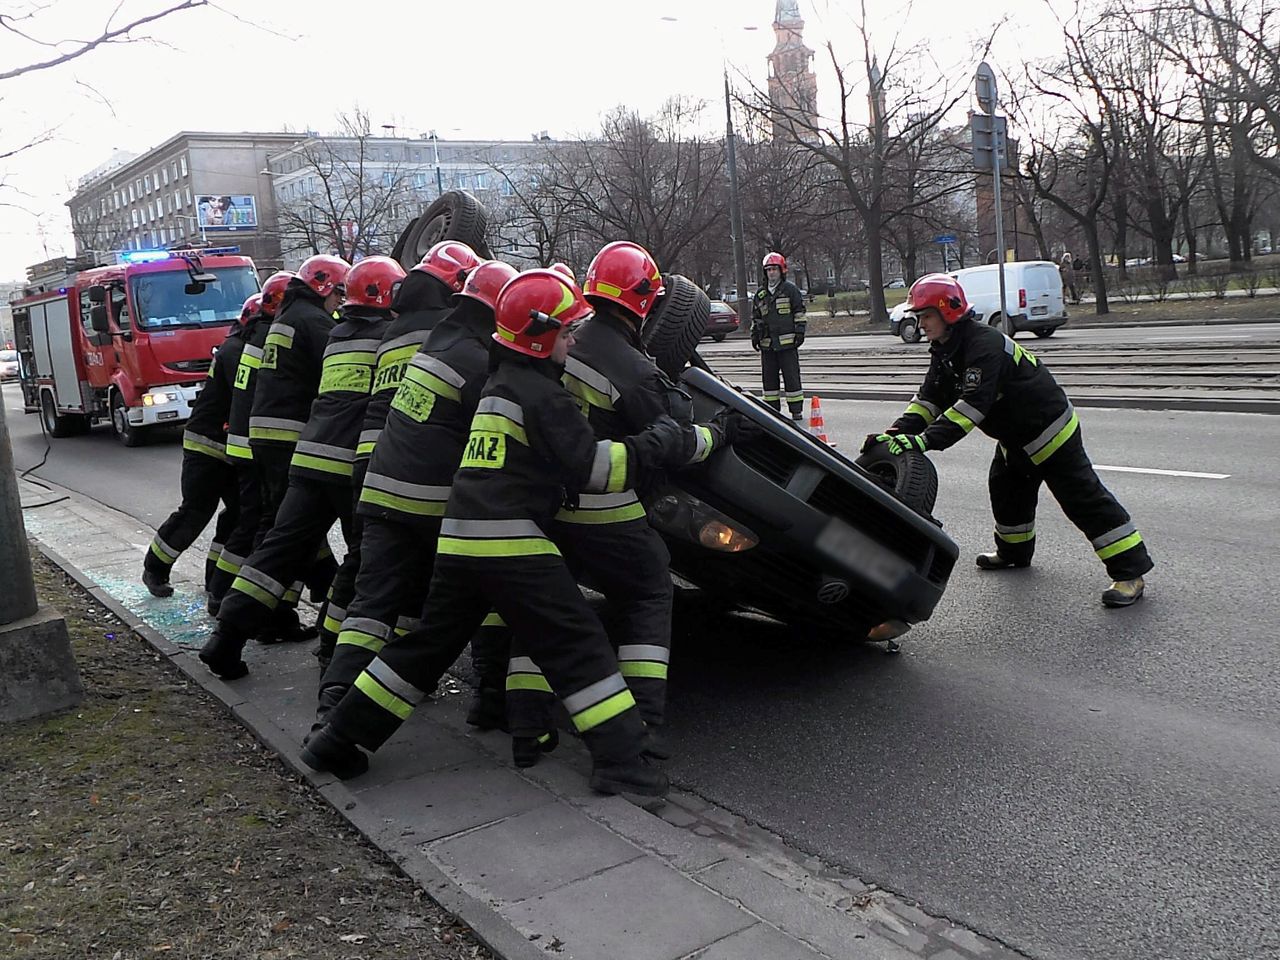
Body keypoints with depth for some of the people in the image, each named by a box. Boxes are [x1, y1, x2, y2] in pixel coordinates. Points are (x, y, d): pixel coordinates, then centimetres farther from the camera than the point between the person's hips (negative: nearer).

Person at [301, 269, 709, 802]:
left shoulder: (499, 386, 22)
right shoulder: (542, 394, -7)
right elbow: (591, 467, -13)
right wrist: (658, 445, -5)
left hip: (459, 538, 9)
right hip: (510, 542, -9)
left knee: (427, 644, 17)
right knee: (577, 645, -2)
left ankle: (338, 739, 22)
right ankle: (621, 759, -1)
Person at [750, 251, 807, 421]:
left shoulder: (791, 289, 3)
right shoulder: (760, 294, 16)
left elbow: (799, 312, 2)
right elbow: (755, 317, 23)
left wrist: (800, 332, -4)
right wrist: (754, 335, 13)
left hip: (787, 342, -5)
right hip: (767, 343, 5)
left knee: (791, 377, -4)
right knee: (769, 378, 7)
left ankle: (796, 411, 0)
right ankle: (772, 409, 15)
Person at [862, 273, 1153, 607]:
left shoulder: (985, 345, -29)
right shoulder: (946, 351, 3)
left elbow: (973, 404, -38)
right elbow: (929, 398, -1)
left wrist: (926, 440, -45)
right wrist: (897, 433, -18)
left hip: (1048, 430, -10)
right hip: (1015, 436, 10)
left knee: (1084, 499, -9)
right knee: (1007, 491, 22)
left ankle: (1130, 572, -6)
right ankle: (1014, 552, 44)